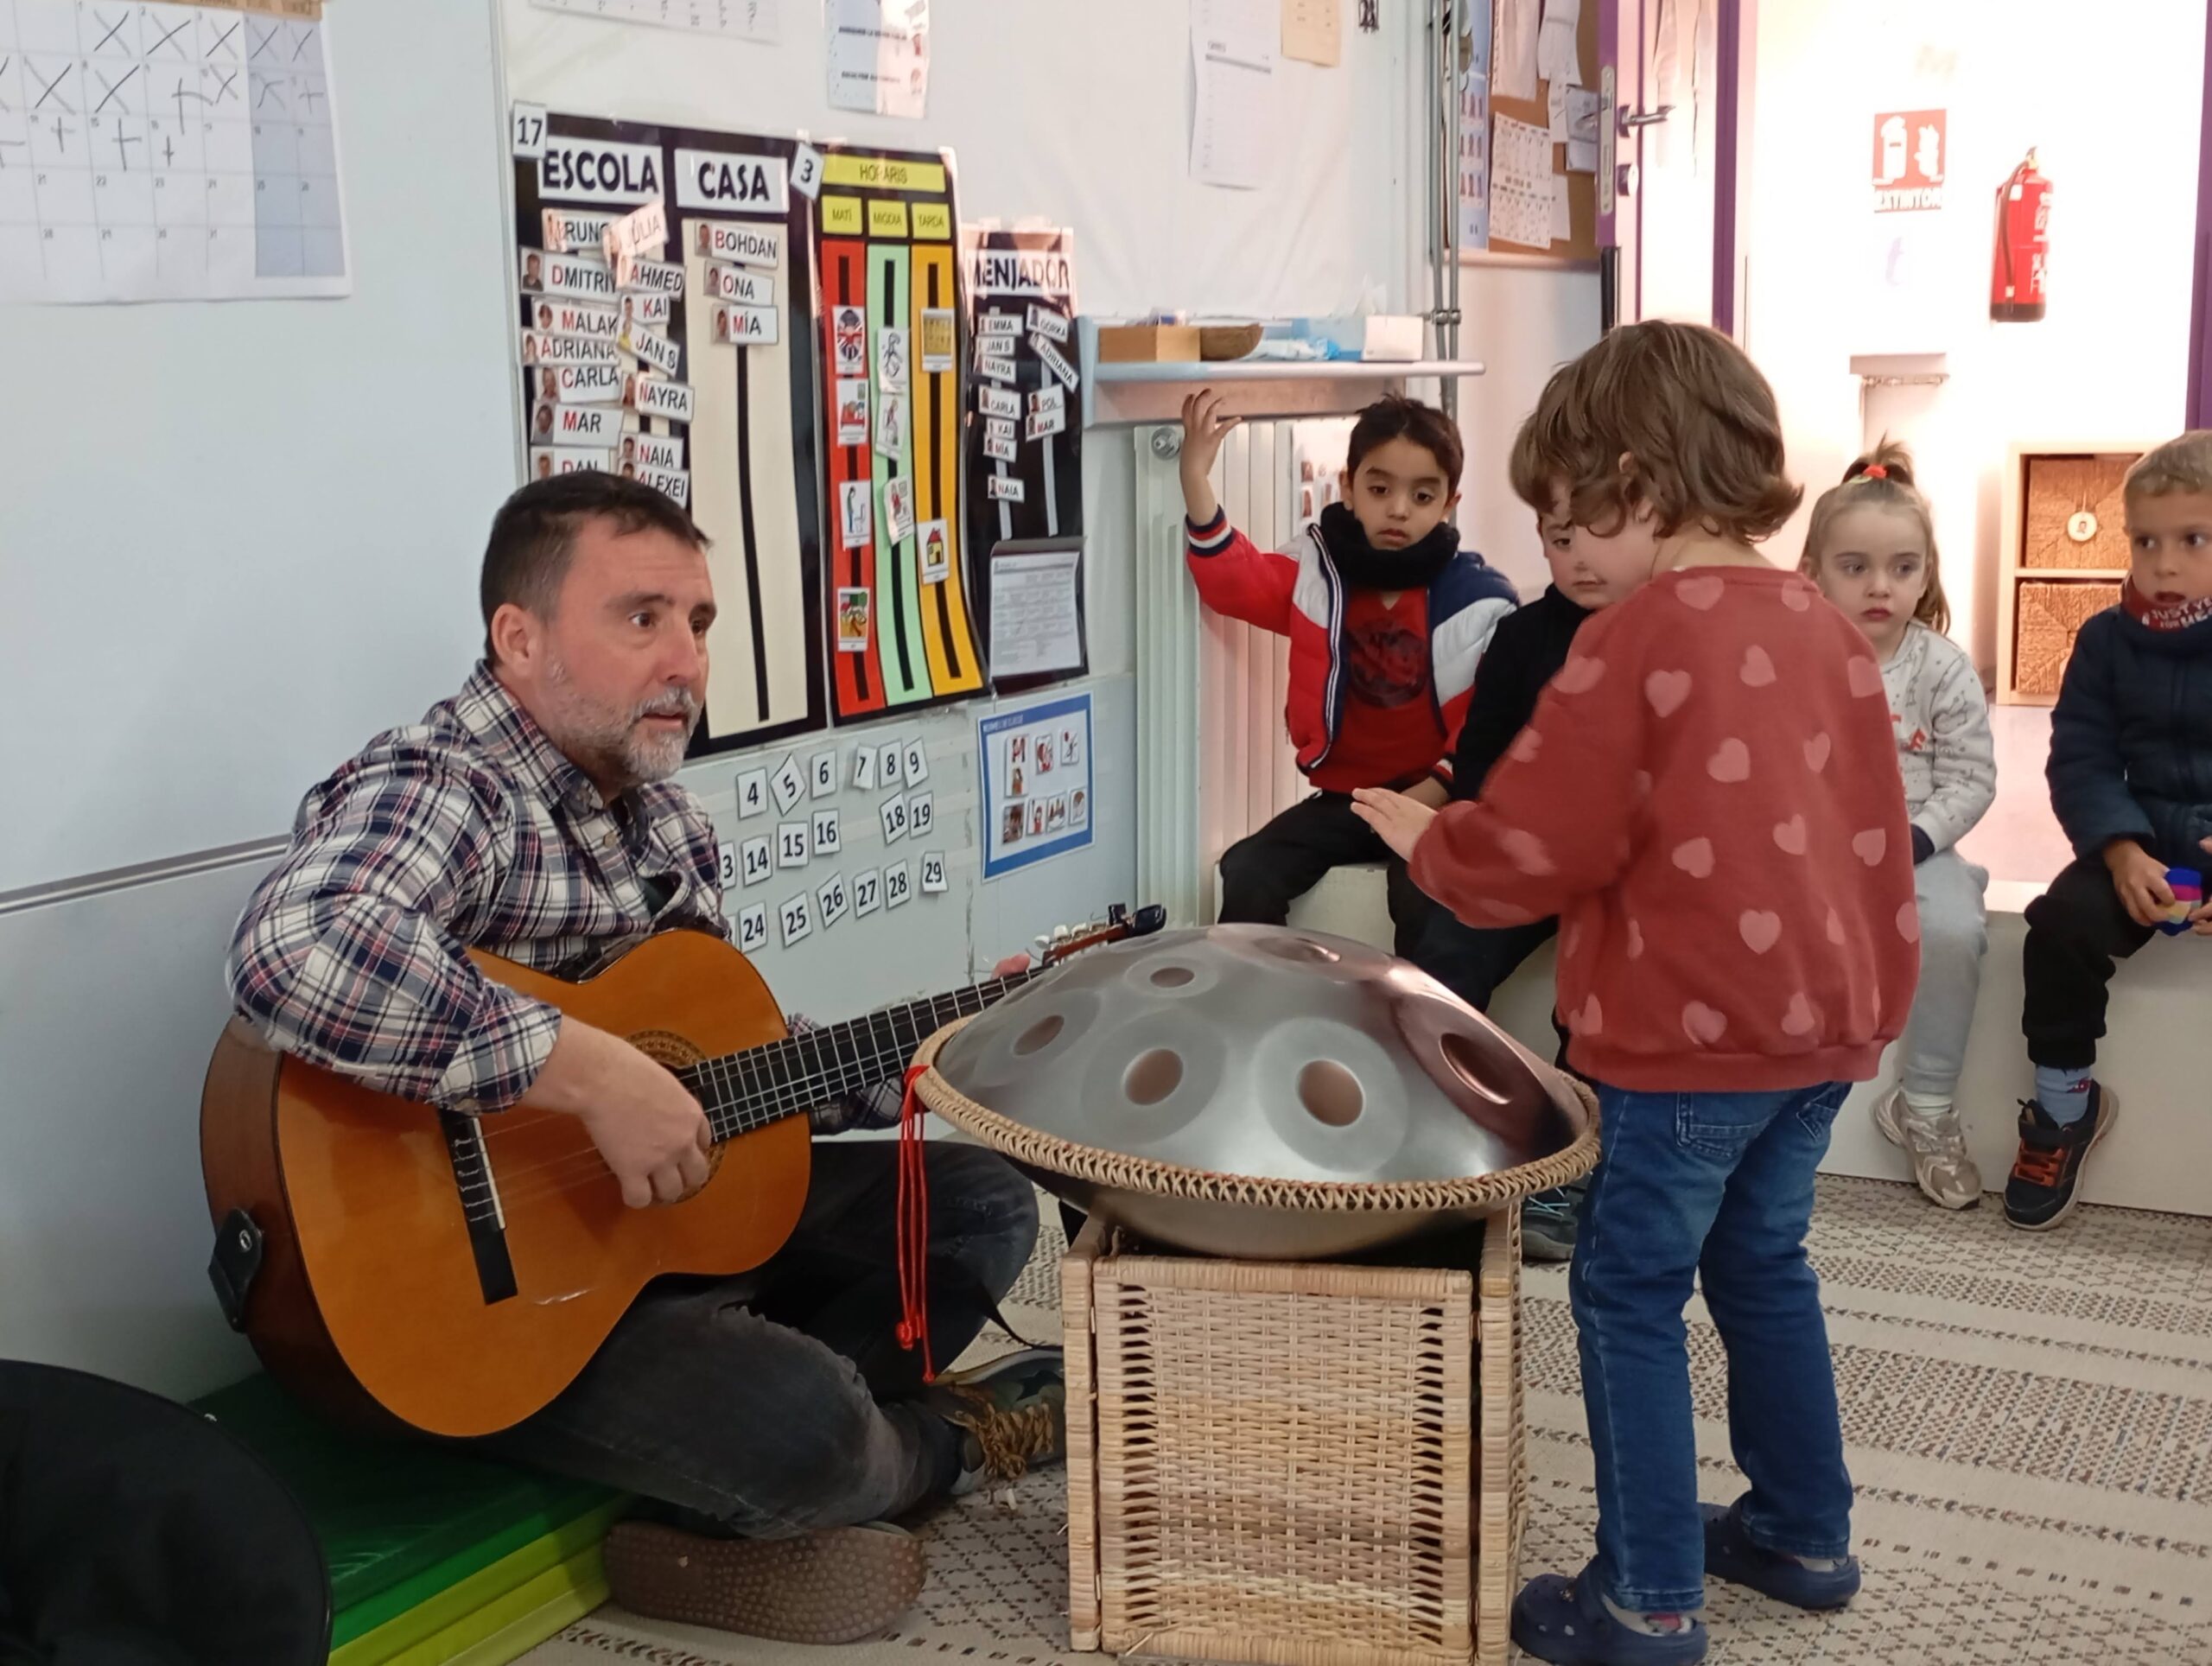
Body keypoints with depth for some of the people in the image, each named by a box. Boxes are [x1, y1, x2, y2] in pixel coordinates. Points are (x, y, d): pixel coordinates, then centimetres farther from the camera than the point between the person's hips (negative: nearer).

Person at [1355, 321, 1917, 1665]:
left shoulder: (1636, 639, -17)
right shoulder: (1827, 628, 7)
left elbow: (1536, 846, -15)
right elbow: (1874, 842, 12)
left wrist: (1428, 839, 4)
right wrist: (1873, 1003, 21)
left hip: (1691, 1036, -8)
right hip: (1820, 1020, 8)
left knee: (1631, 1296, 4)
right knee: (1764, 1267, 22)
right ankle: (1806, 1535, 34)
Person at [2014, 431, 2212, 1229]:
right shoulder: (2108, 639, 2)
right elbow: (2080, 760, 0)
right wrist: (2119, 850, -18)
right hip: (2144, 843, 2)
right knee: (2063, 923, -24)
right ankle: (2064, 1102, -4)